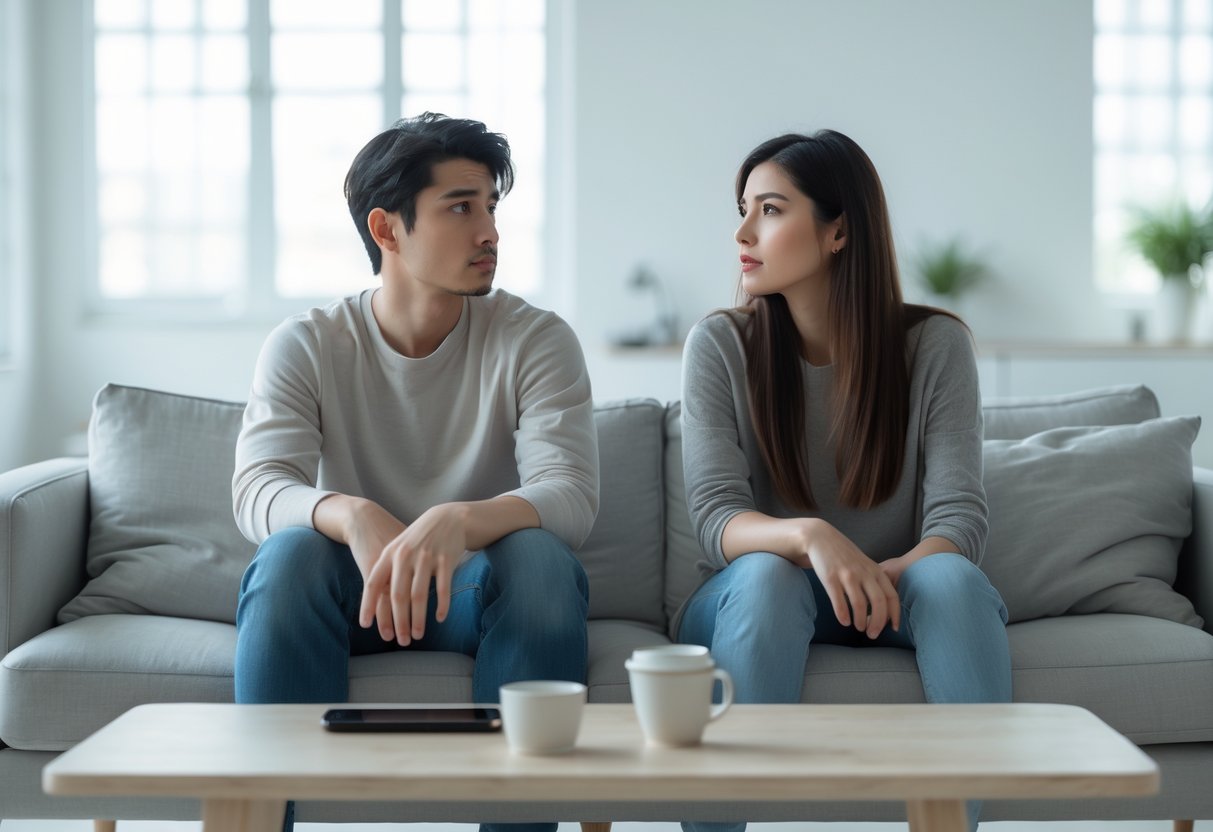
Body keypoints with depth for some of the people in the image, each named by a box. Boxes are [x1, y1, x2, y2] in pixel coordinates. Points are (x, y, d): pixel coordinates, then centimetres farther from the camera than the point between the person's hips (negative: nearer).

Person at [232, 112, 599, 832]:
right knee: (291, 552, -31)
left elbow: (571, 496, -20)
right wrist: (353, 516, -41)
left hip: (481, 587, 0)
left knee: (542, 558, -32)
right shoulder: (305, 346, -2)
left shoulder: (536, 340, -5)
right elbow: (258, 493, -17)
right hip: (351, 592, 0)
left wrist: (457, 522, -42)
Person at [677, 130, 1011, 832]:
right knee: (767, 572, -35)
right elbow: (716, 517, -15)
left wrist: (894, 572, -35)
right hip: (753, 600, 0)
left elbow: (959, 515, -12)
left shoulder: (934, 344, -4)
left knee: (951, 577, -32)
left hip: (894, 592, 1)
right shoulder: (720, 346, -4)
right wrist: (811, 537, -37)